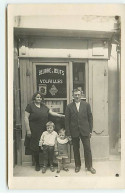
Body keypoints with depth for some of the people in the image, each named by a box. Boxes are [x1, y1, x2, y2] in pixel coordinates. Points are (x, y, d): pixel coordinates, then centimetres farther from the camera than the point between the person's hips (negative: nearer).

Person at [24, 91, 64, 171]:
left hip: (44, 130, 4)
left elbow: (51, 112, 16)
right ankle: (37, 164, 21)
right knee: (35, 147, 2)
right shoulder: (30, 106, -1)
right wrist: (28, 130, -9)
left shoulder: (44, 106, 15)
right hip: (35, 131, -4)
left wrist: (60, 115, 4)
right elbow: (26, 118, -4)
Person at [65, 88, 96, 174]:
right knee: (76, 149, 10)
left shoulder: (86, 105, 3)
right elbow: (67, 120, 1)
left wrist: (90, 130, 0)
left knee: (87, 149, 2)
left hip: (85, 131, 0)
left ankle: (89, 166, 17)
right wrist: (68, 133, -3)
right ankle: (77, 165, 26)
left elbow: (90, 118, 5)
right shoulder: (69, 106, 2)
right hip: (74, 131, 0)